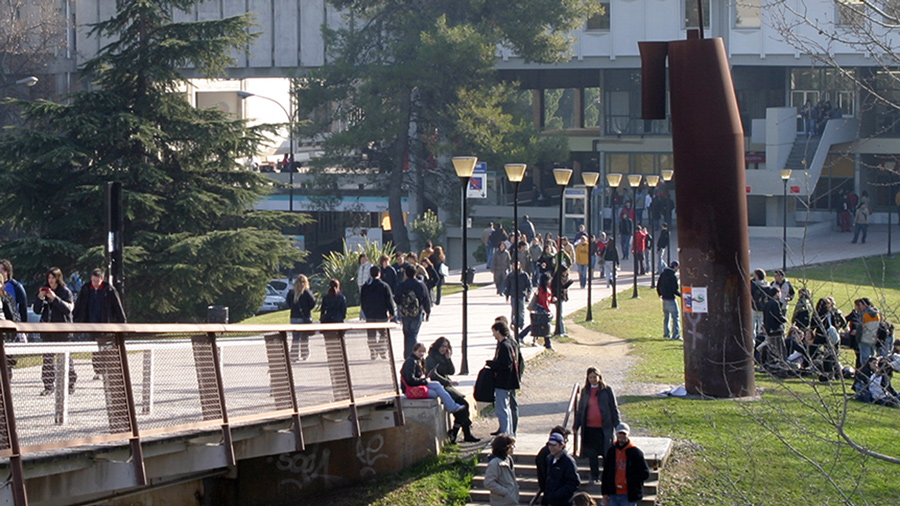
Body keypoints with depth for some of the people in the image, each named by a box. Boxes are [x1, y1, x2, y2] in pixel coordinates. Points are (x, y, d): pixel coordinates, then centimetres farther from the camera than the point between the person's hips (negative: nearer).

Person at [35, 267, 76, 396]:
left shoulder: (65, 292, 0)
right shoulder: (44, 291, 12)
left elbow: (68, 308, -12)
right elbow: (37, 310, 11)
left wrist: (54, 298, -20)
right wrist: (40, 298, -7)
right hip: (47, 330, 4)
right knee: (47, 358, -1)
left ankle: (71, 384, 6)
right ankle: (48, 385, 1)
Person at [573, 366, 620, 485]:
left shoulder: (607, 390, 0)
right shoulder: (585, 391, 9)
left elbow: (614, 408, 2)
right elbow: (580, 409, 16)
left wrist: (617, 425, -1)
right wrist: (576, 425, 14)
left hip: (604, 427, -3)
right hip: (589, 427, 3)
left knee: (607, 453, -1)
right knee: (592, 454, 5)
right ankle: (594, 477, 17)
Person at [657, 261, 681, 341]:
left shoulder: (663, 274, 7)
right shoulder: (673, 276, -16)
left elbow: (658, 286, 15)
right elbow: (674, 290, -19)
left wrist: (660, 295, 29)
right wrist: (681, 295, -7)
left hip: (664, 298, 8)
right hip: (671, 299, -8)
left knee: (666, 317, 17)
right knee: (675, 317, -5)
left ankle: (666, 333, 22)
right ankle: (676, 335, -9)